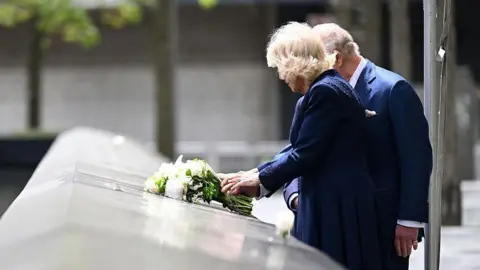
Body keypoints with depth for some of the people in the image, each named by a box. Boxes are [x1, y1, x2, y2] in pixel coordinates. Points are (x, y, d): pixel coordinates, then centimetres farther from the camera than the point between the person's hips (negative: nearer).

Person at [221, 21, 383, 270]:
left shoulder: (325, 92, -15)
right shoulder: (326, 88, 15)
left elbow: (305, 155, -17)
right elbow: (298, 149, 17)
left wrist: (259, 179, -4)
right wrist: (254, 177, 10)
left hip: (337, 208, -9)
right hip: (328, 203, 9)